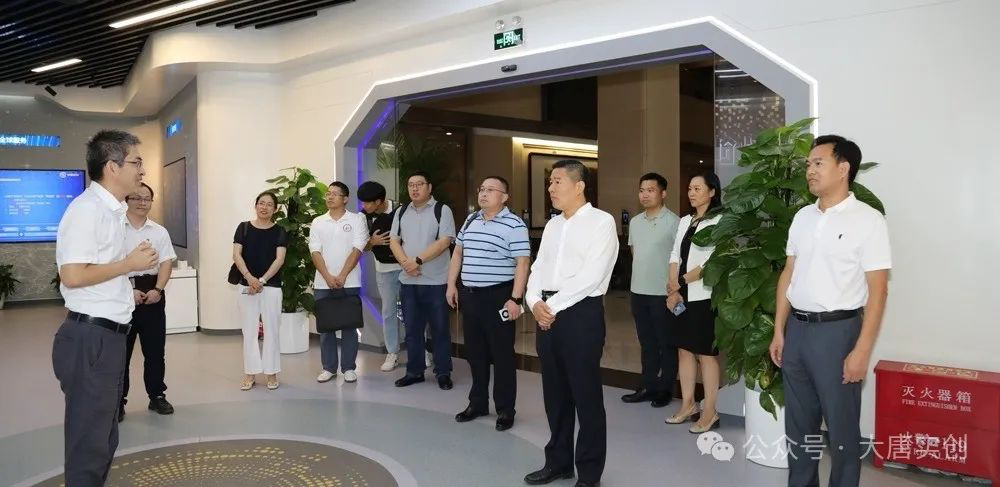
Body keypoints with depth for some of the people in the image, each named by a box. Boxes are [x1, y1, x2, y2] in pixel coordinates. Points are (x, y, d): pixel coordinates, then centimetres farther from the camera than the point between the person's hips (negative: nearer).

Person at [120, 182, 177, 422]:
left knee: (155, 349, 10)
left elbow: (167, 262, 4)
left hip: (152, 292, 3)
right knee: (121, 350, 4)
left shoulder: (159, 231, 9)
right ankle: (117, 401, 14)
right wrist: (128, 291, -15)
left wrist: (157, 289, -10)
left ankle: (157, 396, 21)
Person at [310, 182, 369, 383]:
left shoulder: (356, 220, 0)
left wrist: (342, 276, -15)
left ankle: (349, 368, 13)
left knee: (349, 326, 4)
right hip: (323, 284, 3)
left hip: (349, 283, -2)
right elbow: (315, 252, 0)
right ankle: (328, 367, 17)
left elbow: (357, 250, -8)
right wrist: (328, 277, -13)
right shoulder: (318, 222, 8)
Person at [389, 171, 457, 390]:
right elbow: (394, 241, 7)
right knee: (412, 328, 11)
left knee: (439, 328, 3)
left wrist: (417, 260, -17)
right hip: (408, 280, 5)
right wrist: (405, 263, -11)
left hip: (436, 281, -4)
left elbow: (444, 241, -13)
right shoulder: (401, 212, 12)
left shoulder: (442, 210, -4)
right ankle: (414, 371, 21)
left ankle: (443, 373, 13)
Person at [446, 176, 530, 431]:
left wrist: (515, 298, -19)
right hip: (469, 295, 7)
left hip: (498, 296, -7)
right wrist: (451, 285, 15)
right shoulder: (471, 220, 12)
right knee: (475, 352, 15)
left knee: (501, 354, 2)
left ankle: (505, 409, 13)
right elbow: (458, 252, 20)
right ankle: (477, 403, 28)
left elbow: (522, 263, -14)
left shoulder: (514, 225, -10)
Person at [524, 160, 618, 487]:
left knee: (586, 395, 1)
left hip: (581, 313, -7)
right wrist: (535, 302, -5)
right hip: (547, 314, 7)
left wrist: (553, 305, -13)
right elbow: (538, 268, 14)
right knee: (554, 392, 14)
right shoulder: (552, 225, 17)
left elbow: (591, 276, -16)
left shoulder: (601, 221, -6)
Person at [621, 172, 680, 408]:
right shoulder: (634, 222, 10)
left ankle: (665, 389, 16)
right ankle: (648, 386, 24)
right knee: (646, 342, 14)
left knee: (666, 343, 6)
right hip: (638, 291, 6)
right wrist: (642, 274, 14)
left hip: (663, 292, -6)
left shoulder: (673, 222, -9)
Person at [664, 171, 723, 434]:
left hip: (703, 296, -7)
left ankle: (709, 412, 8)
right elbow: (675, 256, 9)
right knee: (684, 350, 11)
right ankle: (688, 405, 22)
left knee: (706, 354, 0)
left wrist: (680, 282, -10)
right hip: (681, 296, 7)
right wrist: (673, 290, -3)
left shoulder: (719, 221, -9)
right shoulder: (685, 221, 13)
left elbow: (712, 262, -15)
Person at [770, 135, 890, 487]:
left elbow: (877, 290, -12)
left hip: (837, 330, -6)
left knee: (841, 428, 7)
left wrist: (861, 351, -16)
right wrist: (778, 332, 11)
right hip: (797, 329, 6)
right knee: (798, 423, 16)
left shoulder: (868, 220, -9)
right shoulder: (802, 217, 9)